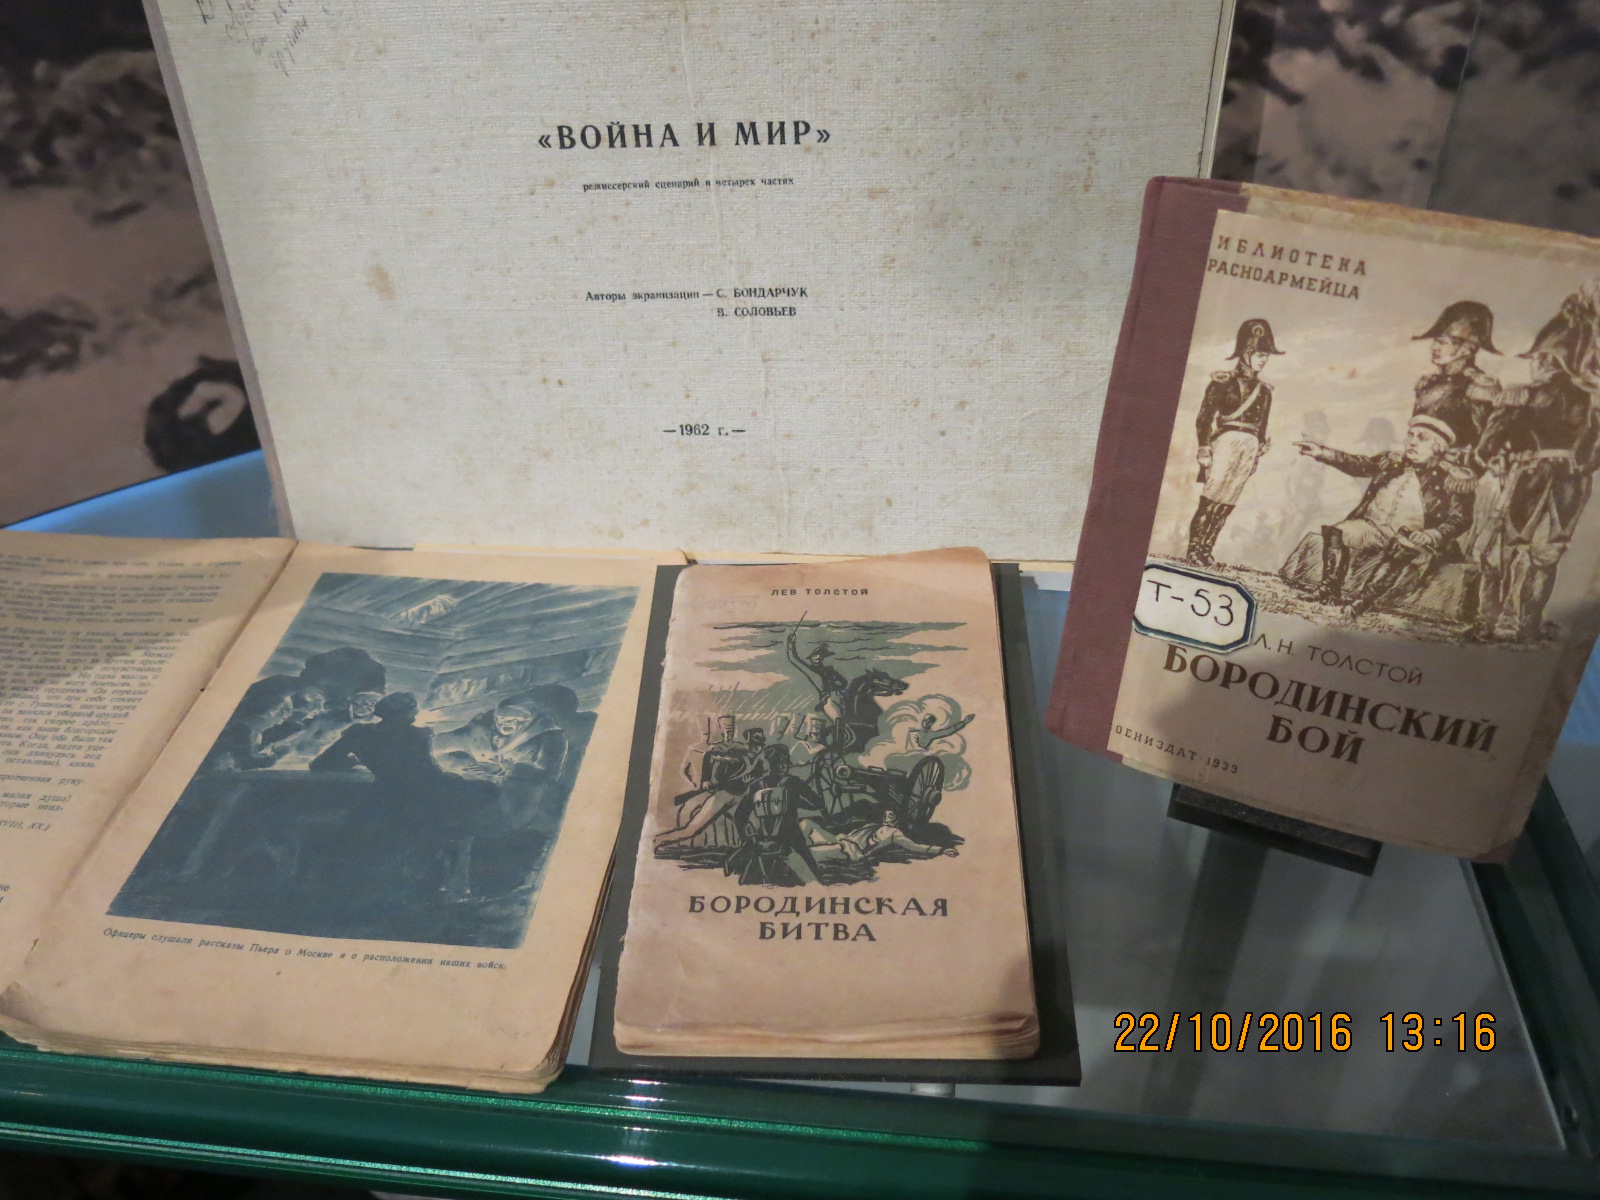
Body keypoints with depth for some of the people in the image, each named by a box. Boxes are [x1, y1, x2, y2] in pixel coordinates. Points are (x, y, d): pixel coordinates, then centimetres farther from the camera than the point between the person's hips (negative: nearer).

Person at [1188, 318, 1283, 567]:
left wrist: (1257, 455, 15)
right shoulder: (1224, 381, 0)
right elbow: (1204, 417, -5)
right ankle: (1194, 548, -5)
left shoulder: (1264, 390, 16)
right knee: (1211, 499, -10)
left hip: (1250, 447, 5)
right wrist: (1204, 450, -11)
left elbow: (1262, 426, 19)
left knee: (1226, 504, 3)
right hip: (1226, 441, -5)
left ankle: (1206, 548, 6)